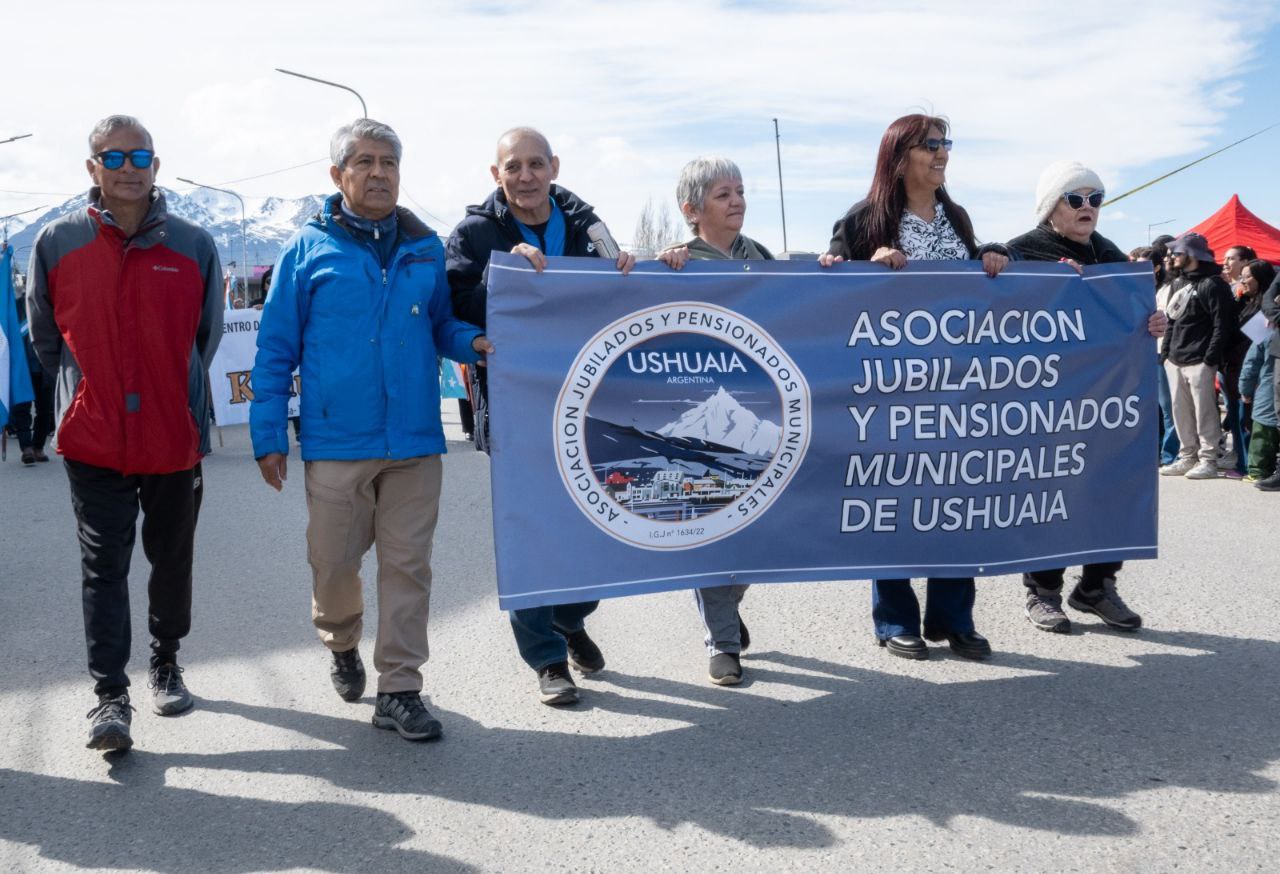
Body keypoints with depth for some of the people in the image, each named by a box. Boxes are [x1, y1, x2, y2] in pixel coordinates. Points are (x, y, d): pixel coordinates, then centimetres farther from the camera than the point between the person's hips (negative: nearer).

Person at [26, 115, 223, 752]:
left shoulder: (194, 246, 1)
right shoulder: (57, 242, 0)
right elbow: (44, 336, 11)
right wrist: (88, 391, 12)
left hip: (175, 438, 1)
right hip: (92, 439, -1)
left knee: (172, 560, 14)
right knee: (103, 565, -2)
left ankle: (166, 662, 33)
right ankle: (110, 694, 2)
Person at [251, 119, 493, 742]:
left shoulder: (426, 249, 10)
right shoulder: (309, 249, 3)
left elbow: (442, 325, 18)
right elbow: (275, 350, 4)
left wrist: (475, 341, -6)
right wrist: (269, 436, -1)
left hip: (415, 440, 2)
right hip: (335, 442, -1)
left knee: (408, 565, 3)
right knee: (334, 562, 9)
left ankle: (399, 690, 13)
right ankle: (342, 644, 39)